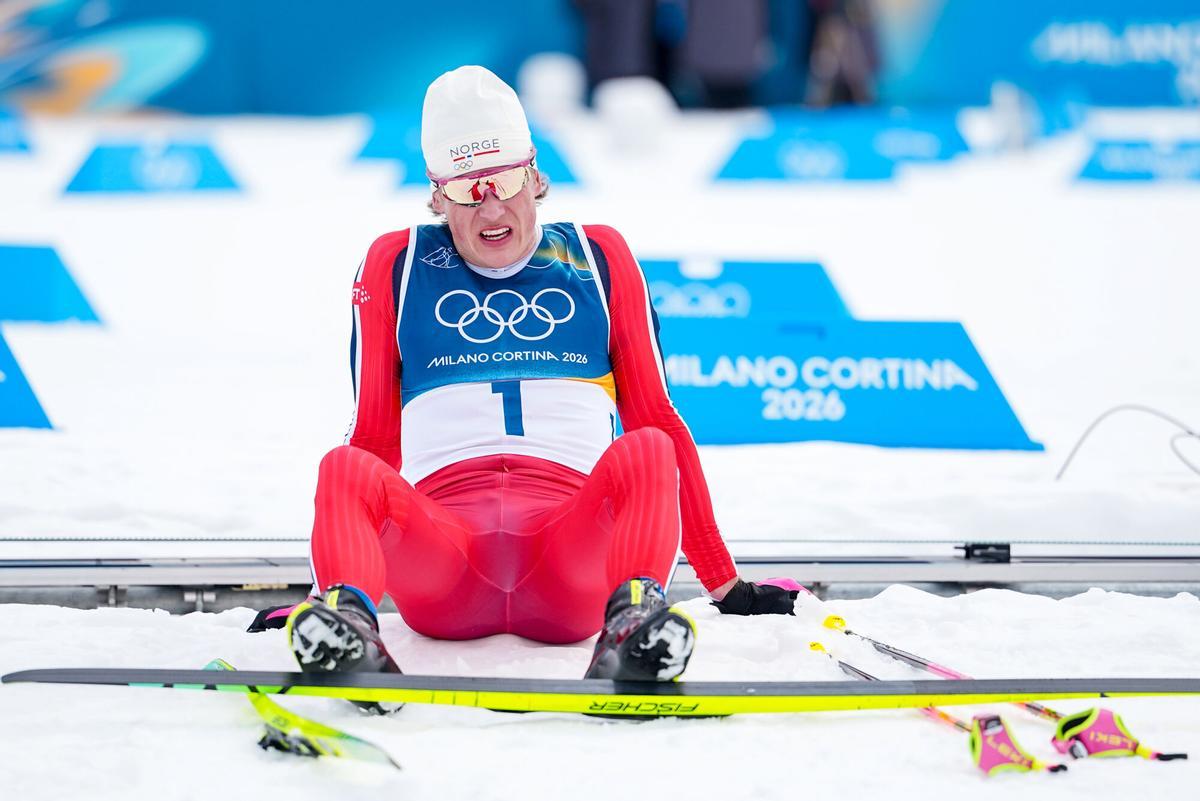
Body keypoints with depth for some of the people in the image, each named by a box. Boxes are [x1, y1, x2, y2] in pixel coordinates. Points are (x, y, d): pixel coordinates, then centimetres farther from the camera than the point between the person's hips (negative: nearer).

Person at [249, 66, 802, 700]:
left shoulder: (598, 259, 20)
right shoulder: (397, 265, 19)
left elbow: (655, 419, 19)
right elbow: (374, 438, 23)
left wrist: (724, 583, 16)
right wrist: (320, 597, 19)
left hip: (573, 552, 0)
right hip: (439, 546, 0)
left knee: (645, 453, -31)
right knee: (344, 470, -30)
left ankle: (633, 622, -54)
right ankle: (349, 619, -55)